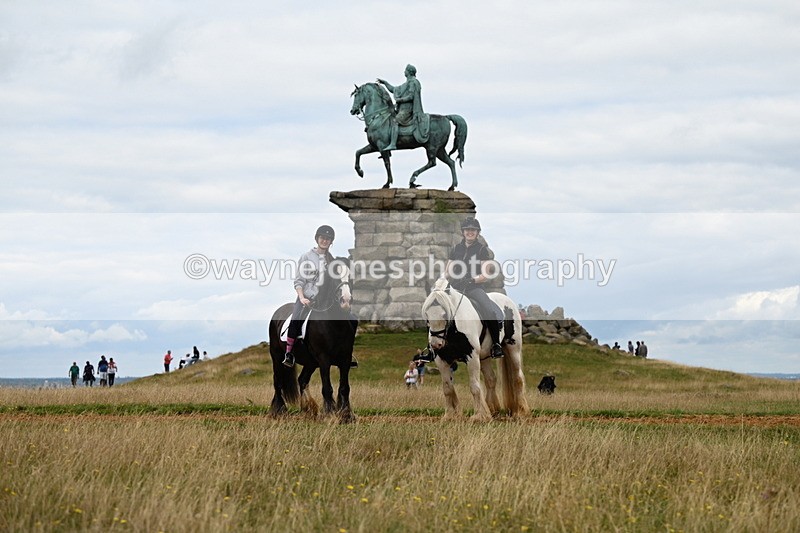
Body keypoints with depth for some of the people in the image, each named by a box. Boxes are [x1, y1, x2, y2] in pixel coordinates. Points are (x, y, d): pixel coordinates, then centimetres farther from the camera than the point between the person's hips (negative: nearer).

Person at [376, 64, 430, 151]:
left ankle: (393, 144, -37)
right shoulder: (407, 84, 24)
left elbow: (411, 97, -18)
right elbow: (394, 90, 30)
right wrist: (384, 82, 27)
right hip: (402, 109, 11)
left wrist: (399, 100, -12)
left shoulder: (412, 82, -7)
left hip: (407, 109, -11)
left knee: (395, 122, -26)